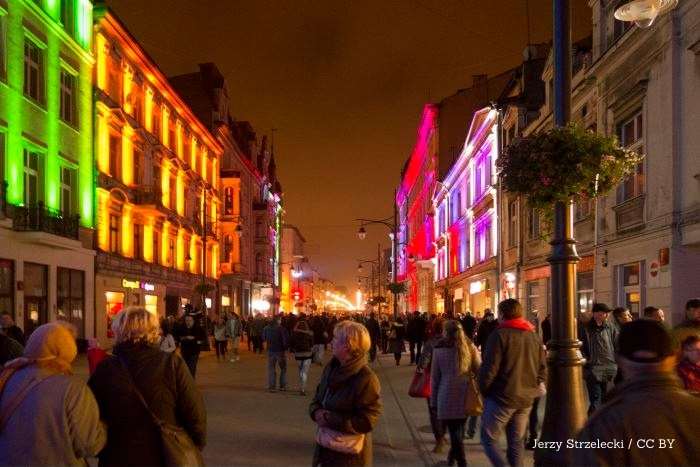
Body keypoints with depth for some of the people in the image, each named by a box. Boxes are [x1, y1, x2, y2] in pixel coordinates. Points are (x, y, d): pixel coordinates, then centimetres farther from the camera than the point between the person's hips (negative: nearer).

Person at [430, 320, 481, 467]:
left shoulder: (439, 349, 0)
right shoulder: (470, 347, 6)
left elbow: (434, 377, 2)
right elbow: (479, 370, 5)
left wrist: (433, 401, 7)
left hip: (447, 395, -3)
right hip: (465, 395, 3)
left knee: (454, 430, 1)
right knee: (459, 428, 18)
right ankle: (453, 455, 34)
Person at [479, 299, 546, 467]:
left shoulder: (499, 334, -12)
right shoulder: (534, 336, 9)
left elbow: (489, 368, -15)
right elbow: (543, 368, 12)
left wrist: (483, 389, -2)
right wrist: (533, 387, 16)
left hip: (502, 397, -6)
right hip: (526, 399, 6)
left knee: (488, 439, 3)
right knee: (516, 442, 15)